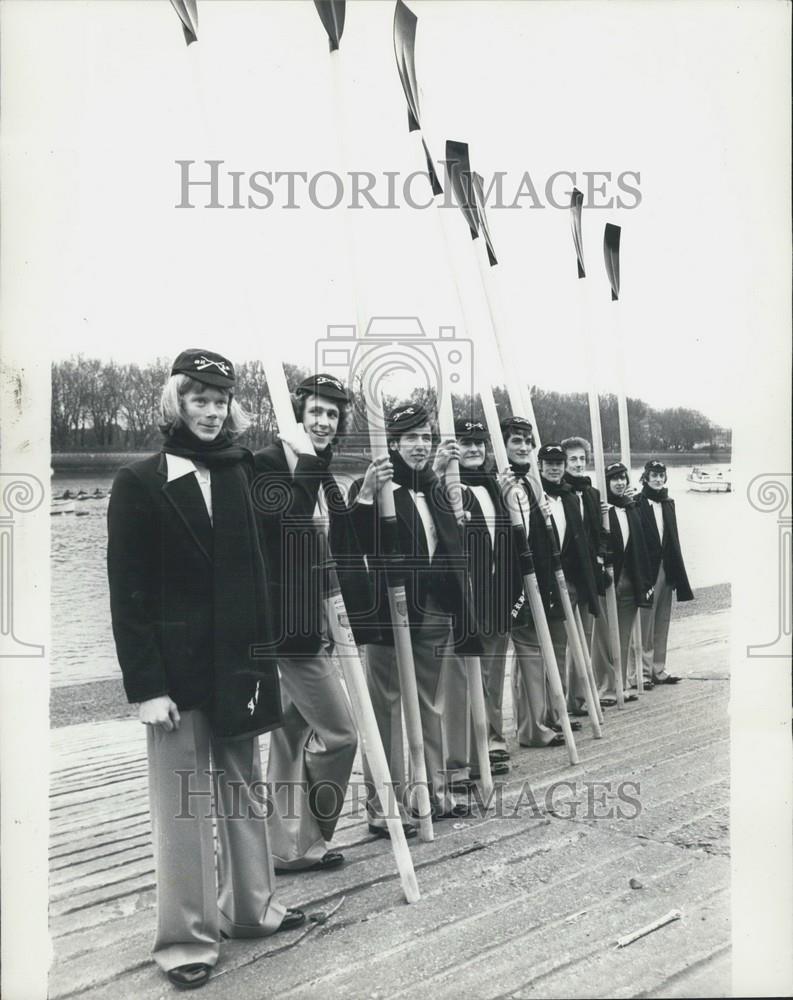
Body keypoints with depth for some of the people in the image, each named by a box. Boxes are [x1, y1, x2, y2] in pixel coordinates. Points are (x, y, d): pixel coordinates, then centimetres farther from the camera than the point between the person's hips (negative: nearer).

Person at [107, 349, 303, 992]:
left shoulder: (243, 472, 7)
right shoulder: (139, 482, -6)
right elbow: (128, 593, -9)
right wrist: (146, 685, -13)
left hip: (239, 662, 5)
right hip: (176, 668, -5)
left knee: (244, 790, 17)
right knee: (183, 802, 5)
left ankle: (251, 907, 36)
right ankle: (187, 937, 23)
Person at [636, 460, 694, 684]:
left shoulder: (668, 503, 13)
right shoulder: (637, 503, -7)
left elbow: (673, 539, 14)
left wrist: (677, 571, 10)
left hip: (666, 567, 7)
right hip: (647, 568, -6)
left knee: (663, 620, 10)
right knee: (646, 619, -3)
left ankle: (659, 669, 18)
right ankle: (646, 669, 6)